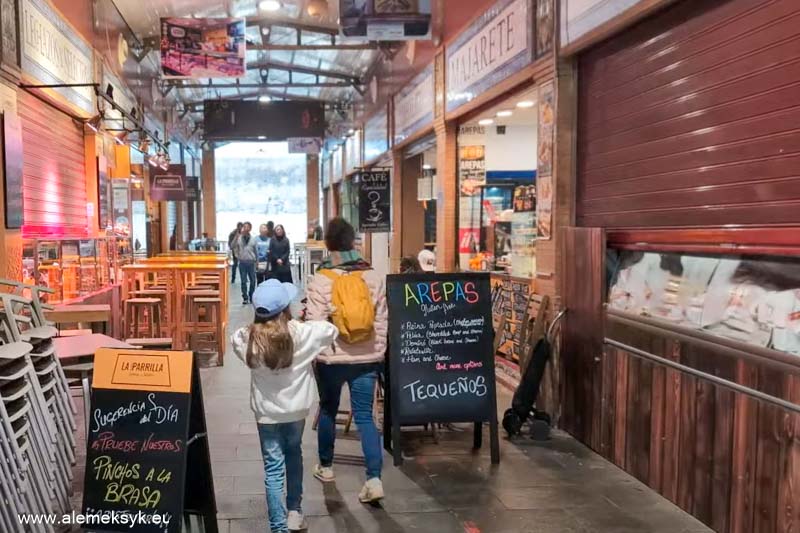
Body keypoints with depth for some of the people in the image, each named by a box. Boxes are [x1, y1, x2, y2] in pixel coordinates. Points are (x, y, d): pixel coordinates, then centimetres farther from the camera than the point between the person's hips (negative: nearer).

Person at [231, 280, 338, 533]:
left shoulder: (247, 337, -14)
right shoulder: (302, 332, -18)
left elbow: (235, 341, 10)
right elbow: (331, 331, -1)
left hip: (266, 411, -1)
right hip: (295, 408, 1)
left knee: (273, 468, 6)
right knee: (294, 455, 24)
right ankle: (294, 512, 32)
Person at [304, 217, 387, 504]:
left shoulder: (320, 279, -11)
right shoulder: (374, 276, -3)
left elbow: (315, 323, -12)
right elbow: (381, 320, 2)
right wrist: (379, 353, 12)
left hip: (331, 358, -1)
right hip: (366, 358, 2)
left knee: (328, 410, 19)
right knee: (365, 416, 5)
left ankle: (325, 466, 35)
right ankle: (374, 479, -5)